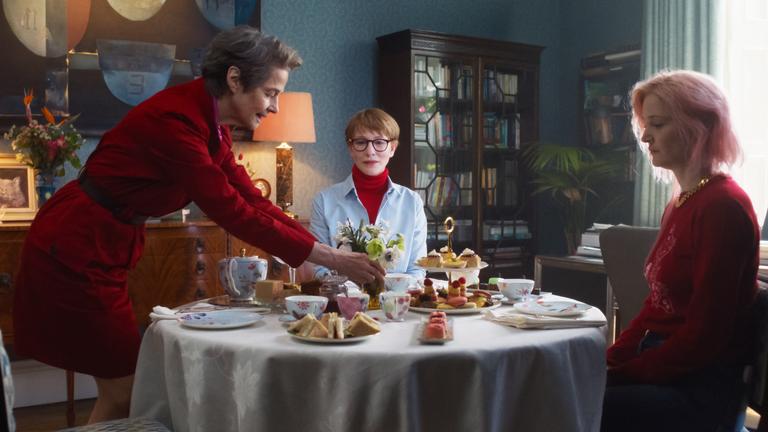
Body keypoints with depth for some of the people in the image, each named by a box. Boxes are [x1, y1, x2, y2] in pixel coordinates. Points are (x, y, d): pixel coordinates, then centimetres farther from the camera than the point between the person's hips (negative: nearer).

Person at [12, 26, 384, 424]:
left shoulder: (210, 124, 3)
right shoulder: (175, 119, -26)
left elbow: (252, 200, 4)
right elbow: (232, 212, -27)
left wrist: (324, 247, -3)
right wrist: (330, 259, -23)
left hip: (104, 248, 9)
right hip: (75, 251, -9)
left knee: (121, 391, 14)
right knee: (126, 394, 1)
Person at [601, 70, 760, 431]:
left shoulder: (723, 206, -15)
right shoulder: (679, 203, 11)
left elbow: (704, 335, -18)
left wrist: (626, 372, -11)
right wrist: (610, 359, 3)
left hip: (697, 390, -7)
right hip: (661, 368, 7)